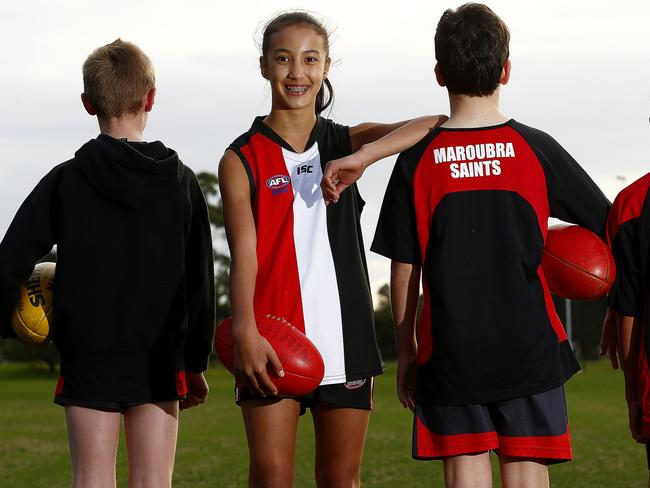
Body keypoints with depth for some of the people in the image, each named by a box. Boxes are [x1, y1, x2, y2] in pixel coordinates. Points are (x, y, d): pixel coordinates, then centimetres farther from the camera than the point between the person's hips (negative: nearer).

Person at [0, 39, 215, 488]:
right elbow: (200, 282, 3)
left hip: (88, 356, -1)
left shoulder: (65, 181, -4)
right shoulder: (182, 182, 0)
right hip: (160, 359, 1)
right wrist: (196, 363, 11)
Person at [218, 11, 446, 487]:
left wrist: (359, 159, -23)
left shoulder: (347, 142, 9)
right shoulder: (242, 158, 2)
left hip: (343, 336, 3)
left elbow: (434, 125, -8)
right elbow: (244, 250, -11)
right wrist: (245, 330, -27)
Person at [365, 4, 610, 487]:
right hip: (529, 347, 0)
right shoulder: (536, 149, -2)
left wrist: (406, 351, 11)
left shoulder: (417, 161, -2)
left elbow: (404, 270, 2)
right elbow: (609, 223, 5)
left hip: (451, 353, 0)